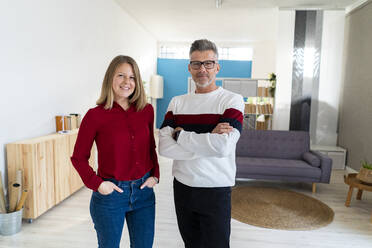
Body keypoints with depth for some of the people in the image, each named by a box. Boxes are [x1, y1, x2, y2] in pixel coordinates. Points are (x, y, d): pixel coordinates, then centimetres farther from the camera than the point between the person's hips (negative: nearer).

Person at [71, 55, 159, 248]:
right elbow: (78, 157, -3)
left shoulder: (146, 111, -1)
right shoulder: (96, 115, -11)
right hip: (110, 194, -3)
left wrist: (155, 175, 1)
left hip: (143, 191, 3)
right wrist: (96, 183, -13)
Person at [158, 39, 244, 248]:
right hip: (182, 187, 4)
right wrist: (207, 141, -19)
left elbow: (223, 147, -23)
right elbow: (164, 147, -9)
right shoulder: (177, 102, 3)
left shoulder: (232, 100, -8)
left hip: (216, 191, -3)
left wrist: (180, 134, -13)